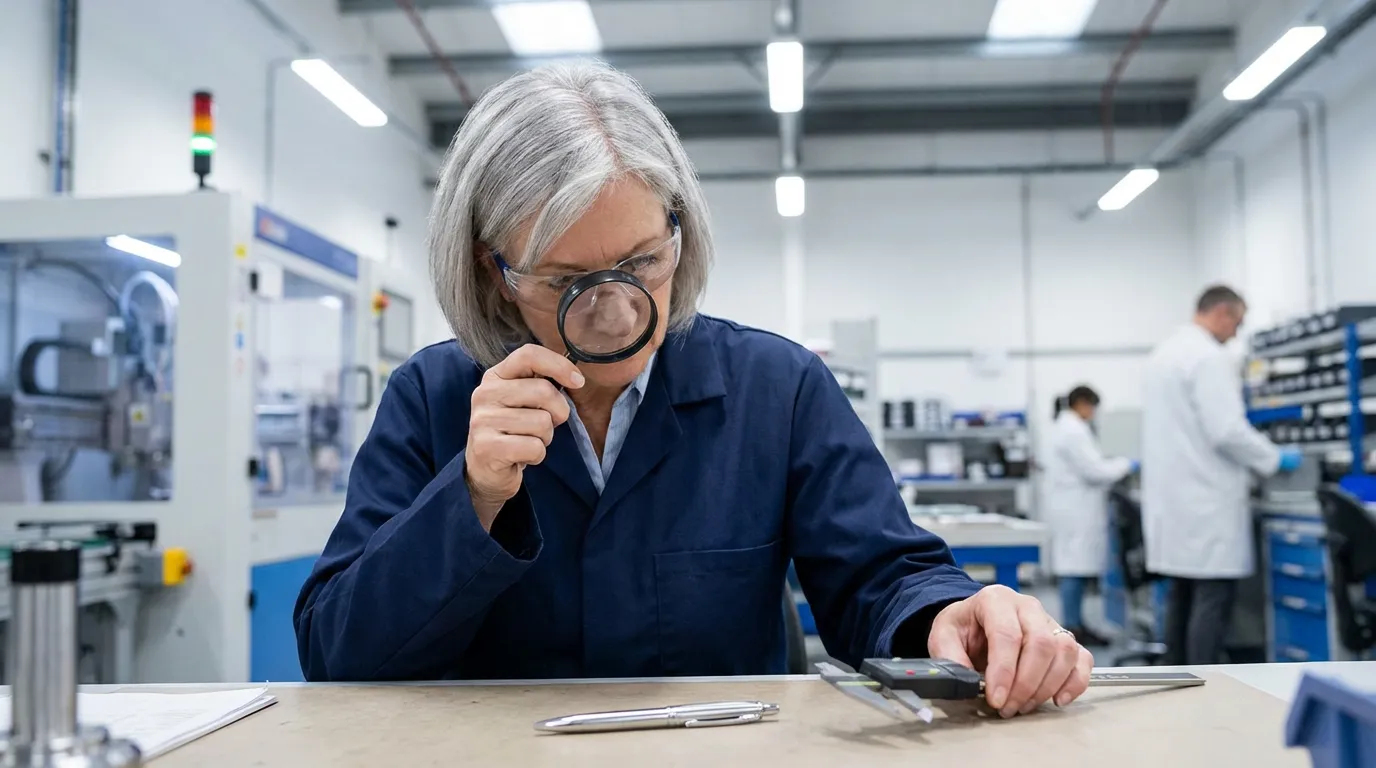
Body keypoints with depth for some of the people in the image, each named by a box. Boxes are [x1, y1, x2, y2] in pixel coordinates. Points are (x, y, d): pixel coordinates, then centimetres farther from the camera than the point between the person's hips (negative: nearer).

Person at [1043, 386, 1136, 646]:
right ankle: (1071, 629, -4)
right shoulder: (1074, 430, -16)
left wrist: (1116, 467, 19)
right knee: (1076, 567, -7)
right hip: (1076, 510, -10)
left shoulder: (1064, 427, 18)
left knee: (1075, 566, 10)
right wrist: (1126, 465, -4)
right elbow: (1093, 470, -18)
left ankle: (1076, 625, 13)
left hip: (1073, 508, 10)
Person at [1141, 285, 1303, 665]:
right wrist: (1275, 459, -7)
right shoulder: (1210, 357, -14)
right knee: (1212, 600, -5)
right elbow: (1227, 431, -21)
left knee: (1183, 597, 13)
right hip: (1205, 500, -9)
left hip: (1173, 496, 9)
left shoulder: (1163, 352, 15)